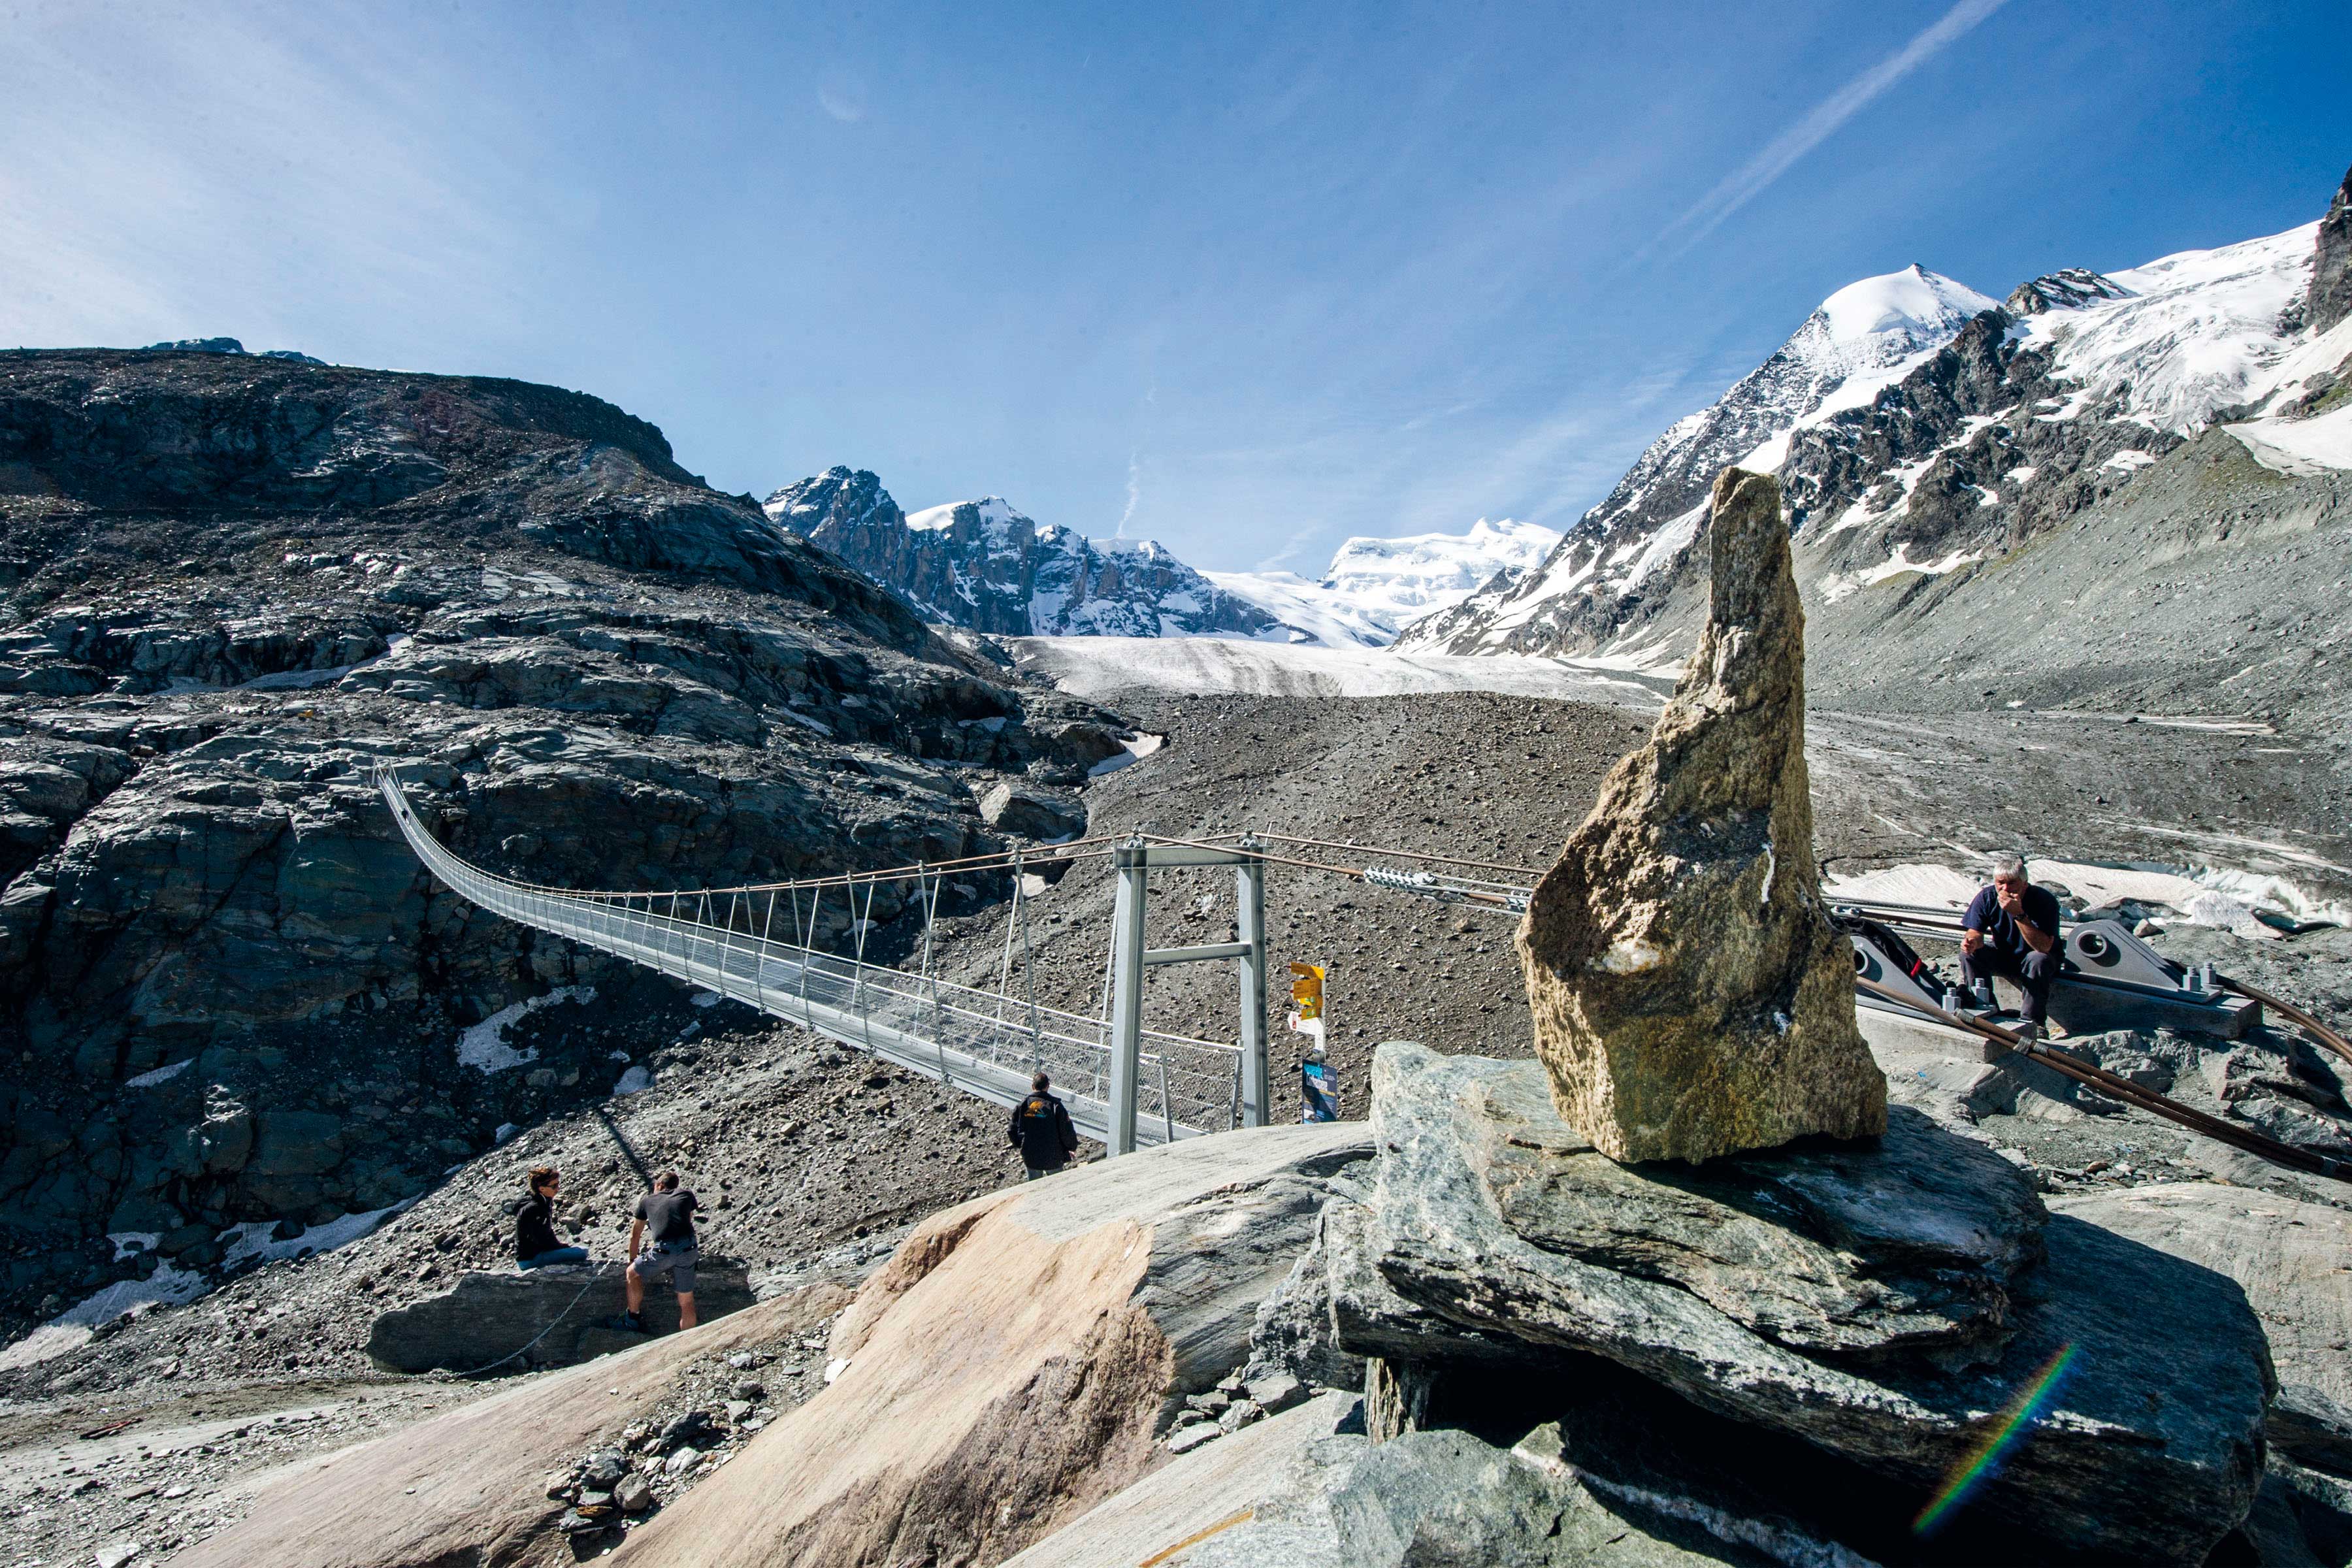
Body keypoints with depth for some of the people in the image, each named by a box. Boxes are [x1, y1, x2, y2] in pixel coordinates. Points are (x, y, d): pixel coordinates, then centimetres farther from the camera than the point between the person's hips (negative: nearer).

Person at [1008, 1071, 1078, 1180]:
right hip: (1053, 1159, -2)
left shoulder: (1022, 1106, -6)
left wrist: (1020, 1145, 19)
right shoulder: (1056, 1106, -13)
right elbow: (1067, 1132, -12)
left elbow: (1012, 1131, 0)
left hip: (1030, 1159, 2)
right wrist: (1072, 1147, 7)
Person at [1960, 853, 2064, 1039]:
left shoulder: (2044, 900, -25)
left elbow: (2044, 947, -35)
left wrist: (2019, 914, -44)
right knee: (1969, 953, -23)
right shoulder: (1987, 897, -16)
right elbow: (1975, 933, -17)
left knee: (2038, 960, -36)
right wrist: (1972, 941, -42)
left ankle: (2034, 1022, -21)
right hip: (2003, 957, 3)